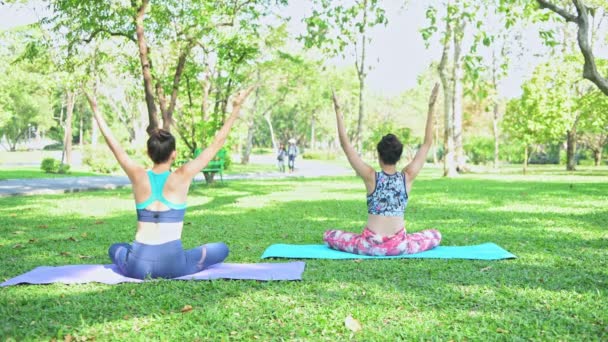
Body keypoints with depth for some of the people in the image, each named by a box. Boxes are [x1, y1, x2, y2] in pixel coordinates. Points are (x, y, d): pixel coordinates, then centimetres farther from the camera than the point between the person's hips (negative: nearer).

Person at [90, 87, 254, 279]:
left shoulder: (139, 176, 2)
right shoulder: (181, 177, -4)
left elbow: (113, 144, 14)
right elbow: (216, 144, 1)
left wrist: (96, 111, 25)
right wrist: (236, 108, 6)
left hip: (138, 265, 3)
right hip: (172, 264, -3)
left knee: (115, 249, 37)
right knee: (222, 249, 19)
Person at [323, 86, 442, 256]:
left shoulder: (371, 177, -9)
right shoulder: (407, 177, -5)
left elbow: (346, 145, -7)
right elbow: (427, 144, 1)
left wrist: (338, 111, -5)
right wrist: (431, 107, 0)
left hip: (371, 245, -1)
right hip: (399, 246, 2)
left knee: (328, 235, 20)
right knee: (435, 235, 27)